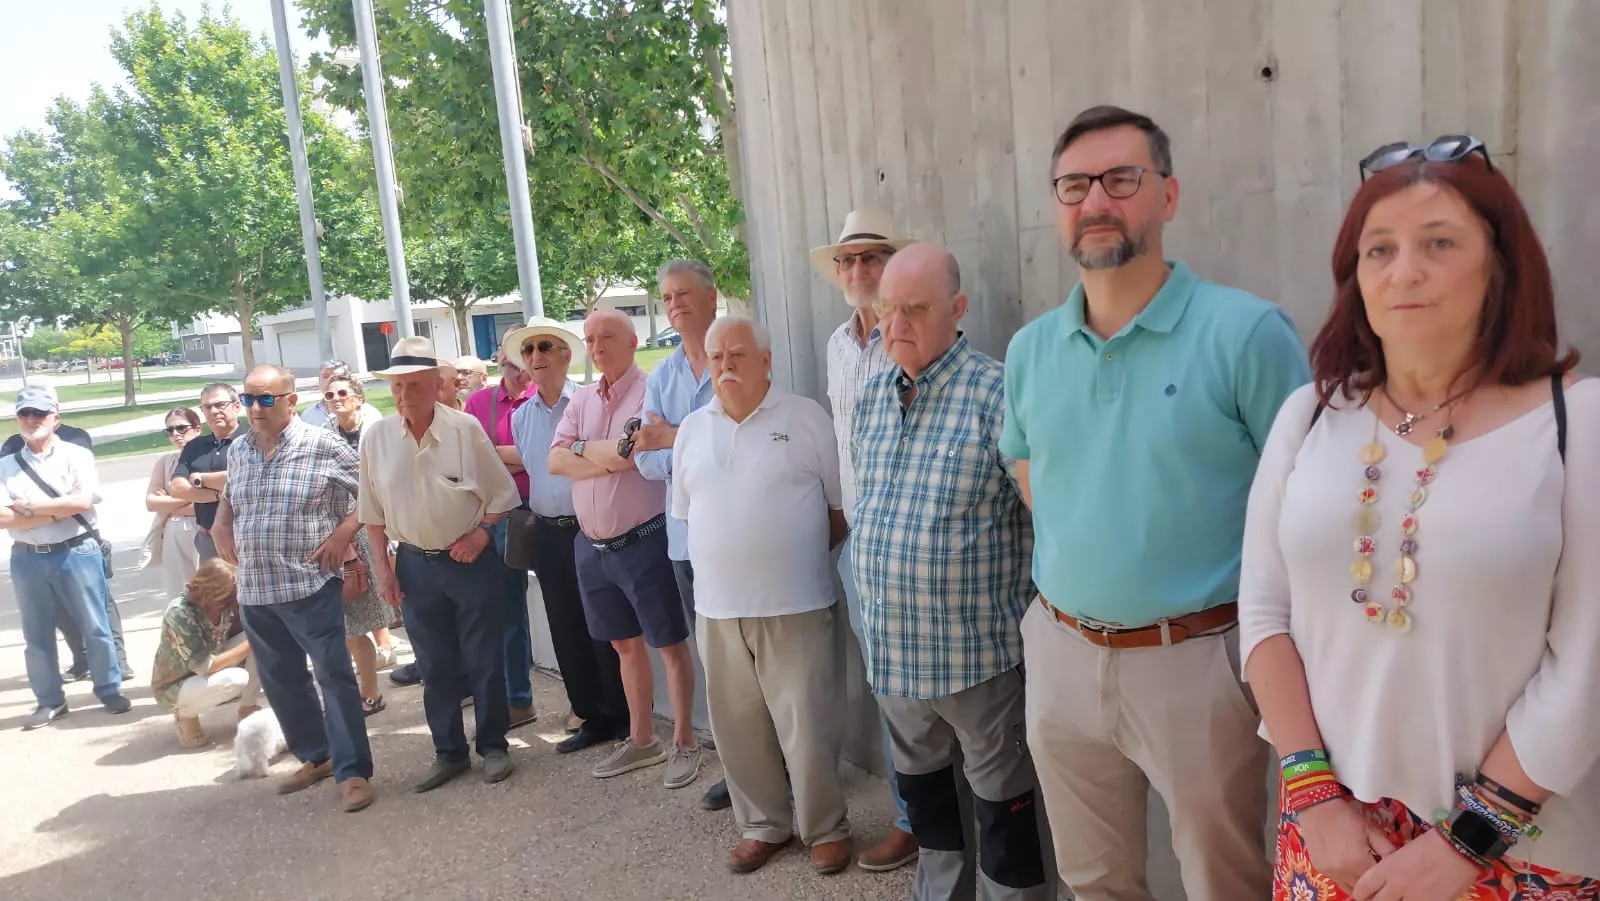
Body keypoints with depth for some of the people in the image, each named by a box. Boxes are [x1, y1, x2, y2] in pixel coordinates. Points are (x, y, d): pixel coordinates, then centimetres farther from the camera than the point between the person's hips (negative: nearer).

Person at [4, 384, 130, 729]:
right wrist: (58, 510, -12)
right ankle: (49, 701, 22)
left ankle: (109, 690, 17)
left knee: (94, 626, 4)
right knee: (36, 634, 10)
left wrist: (29, 507, -9)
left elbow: (83, 501, -15)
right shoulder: (6, 465, 5)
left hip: (77, 553, -2)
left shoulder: (76, 455, -1)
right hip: (27, 559, 3)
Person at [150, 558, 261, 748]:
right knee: (236, 679, -33)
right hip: (174, 686, -6)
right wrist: (249, 645, -30)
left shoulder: (223, 603, -13)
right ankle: (186, 714, -5)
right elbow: (205, 666, -31)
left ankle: (248, 707, -3)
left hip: (209, 671, 6)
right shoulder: (180, 613, -31)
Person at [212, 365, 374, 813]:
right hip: (254, 591, 7)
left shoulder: (324, 446, -10)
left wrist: (344, 531, -13)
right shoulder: (237, 450, 9)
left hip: (310, 586, -7)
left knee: (334, 676, -5)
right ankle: (315, 757, 32)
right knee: (280, 682, 16)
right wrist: (221, 527, 10)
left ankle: (353, 771, 2)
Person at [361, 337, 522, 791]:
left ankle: (493, 747, 24)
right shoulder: (377, 438, -3)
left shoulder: (465, 429, -12)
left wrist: (481, 534, -13)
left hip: (470, 561, -3)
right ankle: (449, 753, 28)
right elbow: (372, 511, 6)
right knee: (435, 666, 13)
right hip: (415, 565, 3)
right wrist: (382, 564, 3)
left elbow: (502, 492, -4)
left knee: (484, 660, 8)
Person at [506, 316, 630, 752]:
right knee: (567, 631, 11)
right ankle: (593, 718, 24)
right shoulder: (521, 417, 10)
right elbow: (523, 474, 18)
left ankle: (624, 718, 16)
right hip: (548, 534, 6)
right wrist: (533, 515, 14)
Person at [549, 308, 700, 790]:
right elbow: (555, 462, 1)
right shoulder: (581, 400, 10)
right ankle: (641, 740, 31)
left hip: (643, 541, -7)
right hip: (592, 545, 7)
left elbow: (631, 452, -22)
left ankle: (684, 742, 17)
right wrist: (608, 457, -13)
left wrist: (582, 448, -7)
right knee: (625, 644, 18)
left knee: (669, 643, 3)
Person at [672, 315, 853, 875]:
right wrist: (725, 563, 10)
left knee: (807, 727, 3)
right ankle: (763, 824, 31)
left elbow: (844, 505, 0)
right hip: (717, 608, 4)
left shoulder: (806, 418, -3)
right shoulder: (691, 430, 9)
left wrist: (802, 556, 0)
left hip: (794, 606, -4)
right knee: (738, 727, 13)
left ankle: (826, 828, 23)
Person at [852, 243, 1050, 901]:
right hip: (891, 646, 7)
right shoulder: (870, 400, 6)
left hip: (976, 649, -6)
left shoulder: (995, 394, -15)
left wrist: (1025, 619, -11)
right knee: (919, 776, 24)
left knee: (1001, 794, 10)